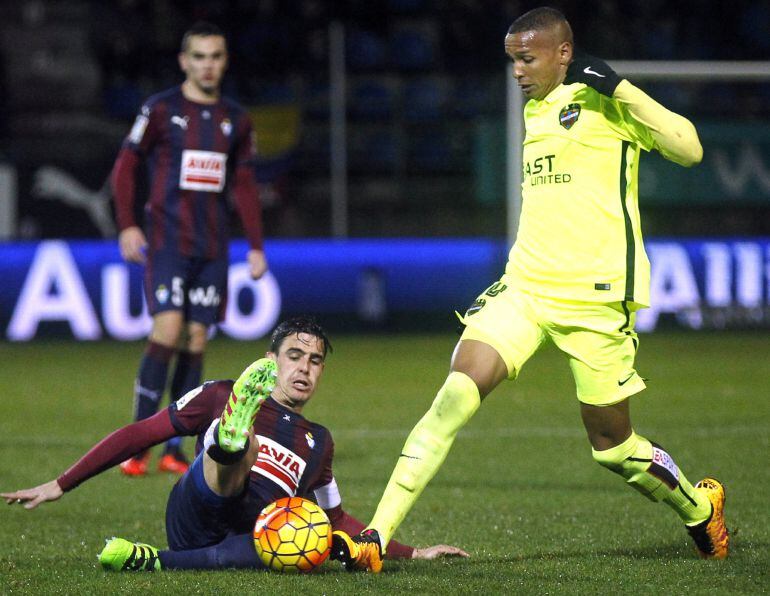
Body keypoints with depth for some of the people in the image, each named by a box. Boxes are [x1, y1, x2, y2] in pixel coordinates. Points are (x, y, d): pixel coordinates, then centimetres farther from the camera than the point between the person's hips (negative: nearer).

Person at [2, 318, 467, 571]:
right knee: (244, 450, -33)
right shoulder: (220, 397, 18)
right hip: (196, 512, -1)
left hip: (256, 537, 2)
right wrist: (60, 485, 10)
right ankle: (232, 434, -72)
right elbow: (142, 434, 15)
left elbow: (337, 520, 42)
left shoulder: (319, 442, 30)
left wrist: (410, 553, 38)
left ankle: (155, 563, -43)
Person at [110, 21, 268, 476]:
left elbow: (245, 186, 17)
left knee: (196, 342, 2)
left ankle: (174, 451, 7)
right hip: (167, 240, -4)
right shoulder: (161, 110, -1)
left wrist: (256, 246, 11)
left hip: (212, 247, 4)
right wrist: (127, 225, -8)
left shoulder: (236, 119, 11)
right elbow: (126, 165, 2)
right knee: (168, 329, -17)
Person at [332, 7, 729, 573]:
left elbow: (688, 149, -17)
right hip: (524, 286, 6)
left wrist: (617, 86, -22)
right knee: (457, 392, -15)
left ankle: (700, 507, 34)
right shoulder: (533, 110, 17)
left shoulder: (604, 102, -5)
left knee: (610, 442, 4)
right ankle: (375, 538, -21)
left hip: (596, 296, -5)